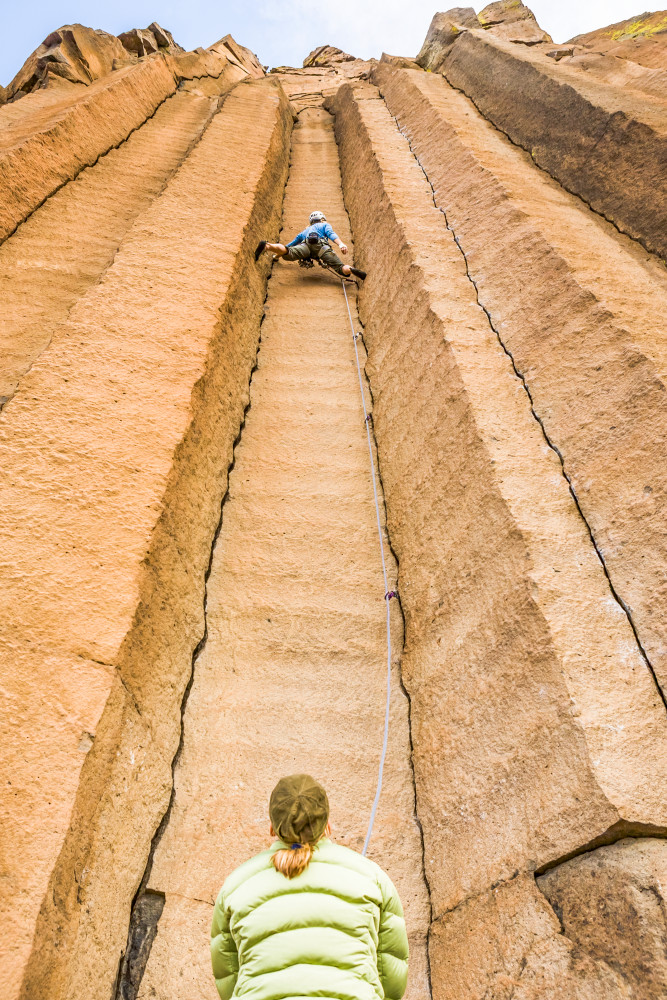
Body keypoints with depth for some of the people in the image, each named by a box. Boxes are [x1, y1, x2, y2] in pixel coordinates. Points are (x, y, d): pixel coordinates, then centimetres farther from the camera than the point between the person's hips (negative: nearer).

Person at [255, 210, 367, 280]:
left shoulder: (304, 232, 45)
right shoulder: (325, 225, 35)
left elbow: (292, 243, 50)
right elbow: (331, 234, 12)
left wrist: (277, 254, 63)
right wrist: (341, 244, -3)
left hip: (305, 244, 3)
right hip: (320, 244, -3)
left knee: (288, 253, -23)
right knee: (340, 268, -12)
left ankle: (266, 246, -48)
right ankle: (350, 270, -47)